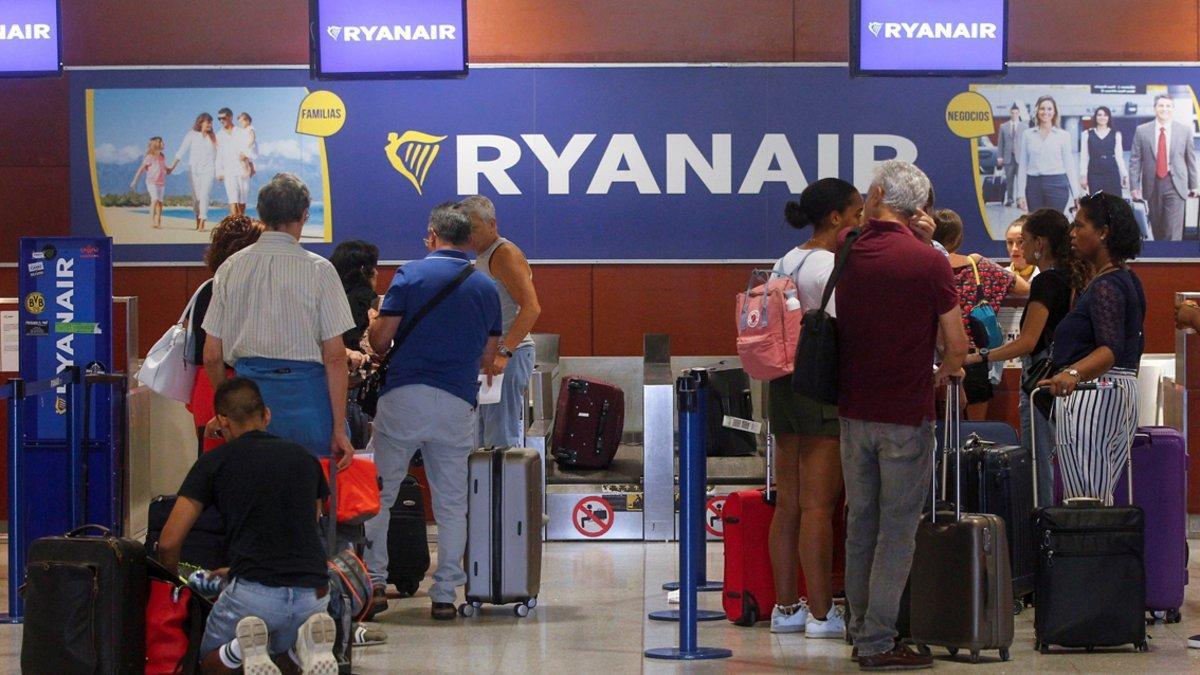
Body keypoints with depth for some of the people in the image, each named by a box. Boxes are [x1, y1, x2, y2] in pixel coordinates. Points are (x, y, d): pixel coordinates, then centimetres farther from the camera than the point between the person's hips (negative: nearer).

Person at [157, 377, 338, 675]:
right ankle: (307, 646, -4)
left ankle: (241, 650, -11)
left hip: (254, 594, -3)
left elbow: (169, 542, 4)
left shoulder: (214, 463, 6)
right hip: (313, 592, 3)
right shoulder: (304, 459, 18)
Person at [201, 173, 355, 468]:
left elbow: (212, 355, 8)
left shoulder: (231, 267, 6)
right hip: (304, 394, -4)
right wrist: (339, 427, -4)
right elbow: (335, 356, -7)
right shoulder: (318, 269, -4)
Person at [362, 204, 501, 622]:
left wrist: (372, 321, 20)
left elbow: (380, 341, -3)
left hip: (403, 399, -3)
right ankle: (445, 595, 7)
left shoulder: (411, 275, -1)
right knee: (452, 504, 8)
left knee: (379, 493, 7)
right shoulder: (486, 288, 11)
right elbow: (488, 358, 14)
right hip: (458, 404, 3)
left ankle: (373, 583, 0)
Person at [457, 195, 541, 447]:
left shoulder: (505, 254, -11)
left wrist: (504, 353, -30)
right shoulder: (482, 256, 21)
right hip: (489, 355, 10)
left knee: (502, 440, -14)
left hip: (509, 358, -10)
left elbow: (531, 308, -22)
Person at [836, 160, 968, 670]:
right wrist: (944, 373, 14)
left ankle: (861, 632, 19)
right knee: (897, 529, 0)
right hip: (905, 413, -5)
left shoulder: (848, 258, 1)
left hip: (853, 411, 5)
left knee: (860, 523, 14)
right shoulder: (928, 263, -11)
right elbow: (957, 346, -7)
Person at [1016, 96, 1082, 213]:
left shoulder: (1063, 135, 5)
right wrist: (1021, 194, 1)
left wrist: (1076, 195, 0)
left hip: (1057, 185, -2)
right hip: (1034, 185, 2)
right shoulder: (1027, 134, 8)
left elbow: (1069, 165, 5)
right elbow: (1022, 166, 8)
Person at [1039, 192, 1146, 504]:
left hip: (1091, 396, -11)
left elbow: (1111, 349, -29)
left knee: (1084, 506, -14)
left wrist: (1073, 374, -46)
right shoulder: (1127, 280, 17)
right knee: (1103, 502, 9)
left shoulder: (1105, 287, -15)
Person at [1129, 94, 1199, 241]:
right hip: (1152, 184, 1)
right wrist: (1134, 186, -4)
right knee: (1156, 228, 10)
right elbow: (1135, 160, 2)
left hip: (1175, 185, -1)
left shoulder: (1185, 130, 4)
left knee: (1174, 230, -10)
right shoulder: (1142, 131, 3)